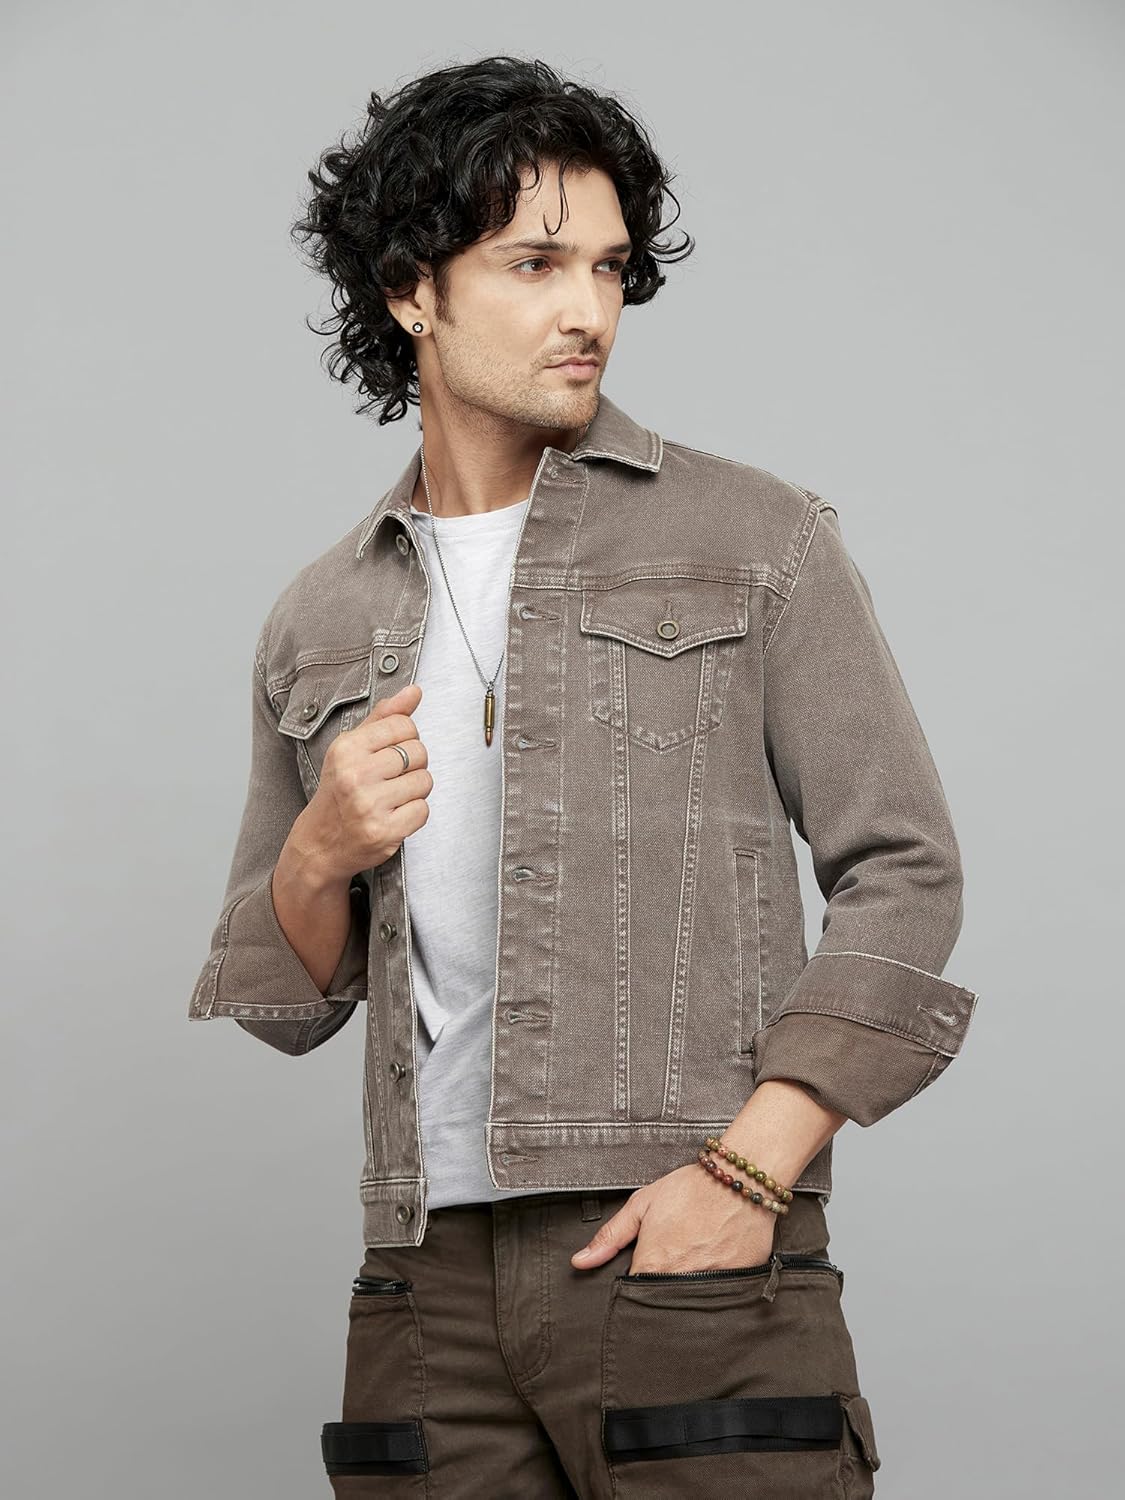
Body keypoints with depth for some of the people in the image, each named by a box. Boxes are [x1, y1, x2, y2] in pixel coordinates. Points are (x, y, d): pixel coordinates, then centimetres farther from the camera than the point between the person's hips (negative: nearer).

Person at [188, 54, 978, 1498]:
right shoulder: (318, 622, 14)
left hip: (691, 1261, -3)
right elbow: (273, 1004, 17)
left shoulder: (753, 539, 4)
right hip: (429, 1282, 3)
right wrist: (320, 854, -4)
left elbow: (902, 874, -1)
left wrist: (746, 1170, -11)